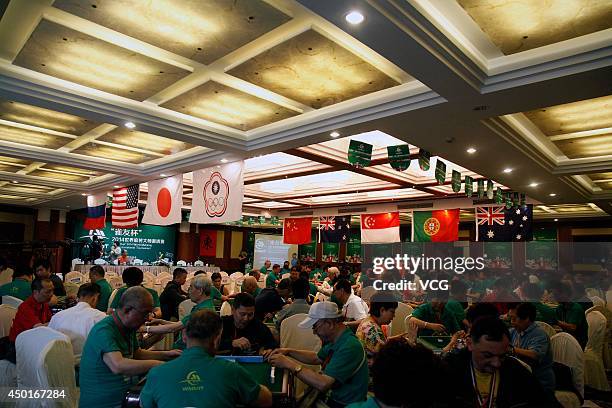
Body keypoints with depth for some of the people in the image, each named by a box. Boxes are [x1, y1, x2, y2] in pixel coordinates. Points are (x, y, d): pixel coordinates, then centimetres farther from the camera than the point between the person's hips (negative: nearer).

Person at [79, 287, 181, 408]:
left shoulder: (129, 327, 7)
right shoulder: (104, 331, -21)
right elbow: (118, 366, -35)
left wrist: (166, 355, 11)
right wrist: (154, 364, -29)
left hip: (124, 395, 8)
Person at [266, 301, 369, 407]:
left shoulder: (349, 347, -29)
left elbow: (322, 384, -34)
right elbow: (317, 358, 16)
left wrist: (289, 364, -28)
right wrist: (289, 352, 3)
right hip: (334, 396, 8)